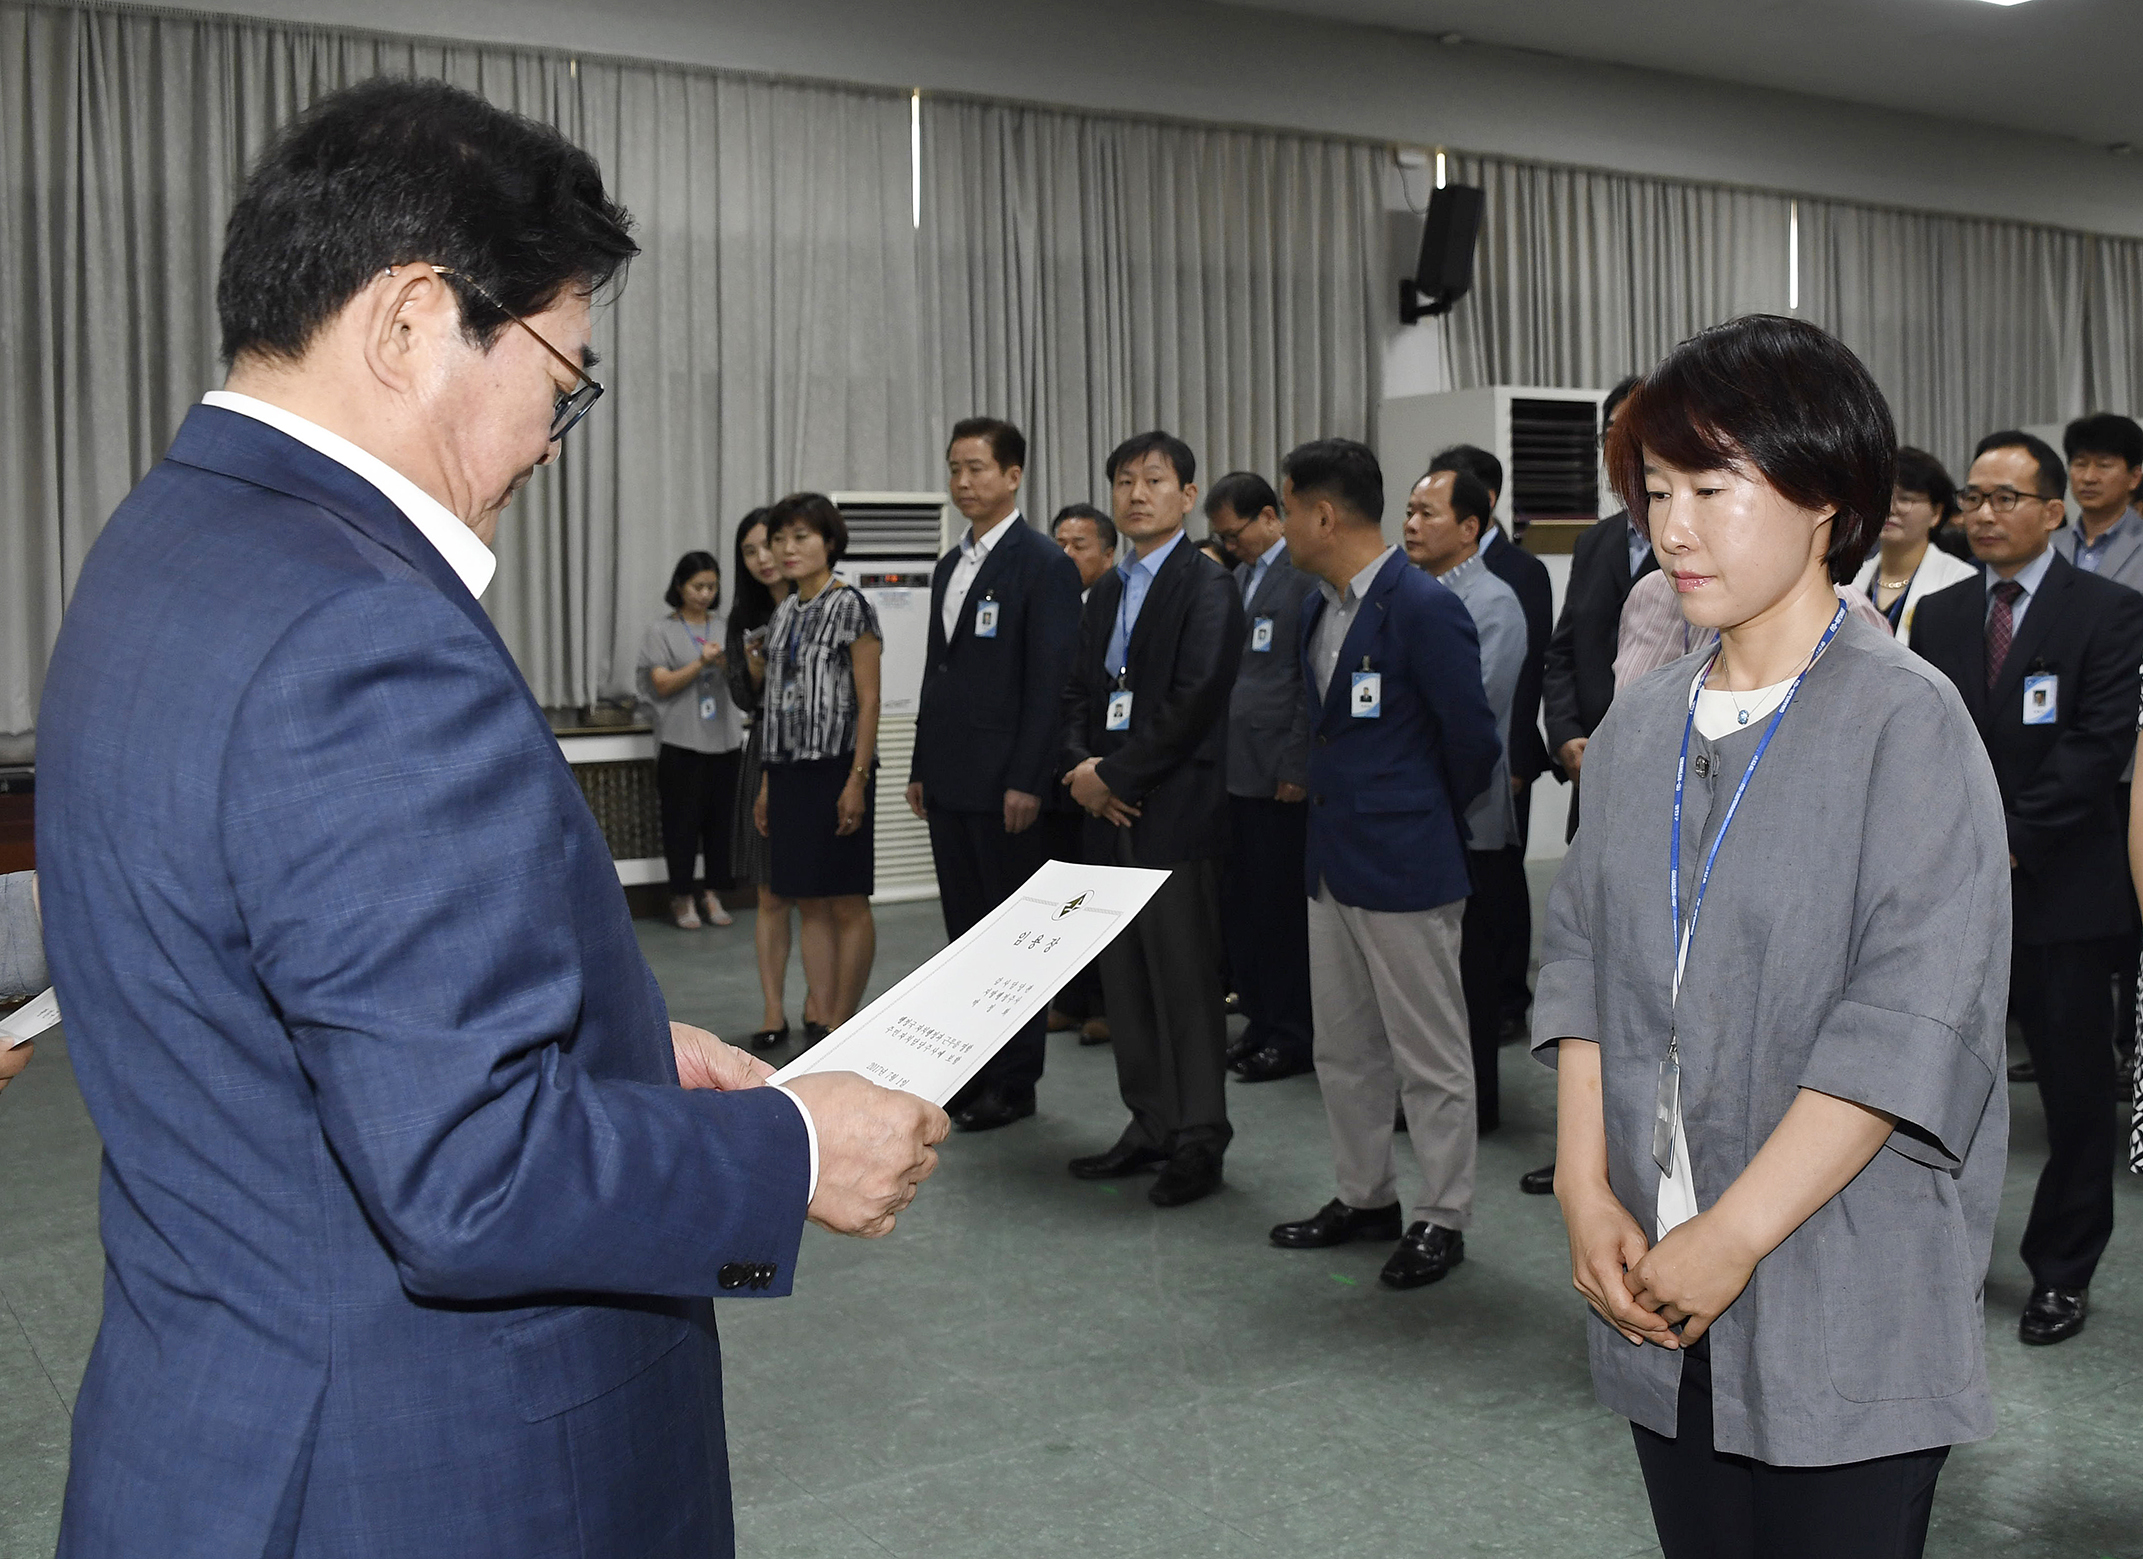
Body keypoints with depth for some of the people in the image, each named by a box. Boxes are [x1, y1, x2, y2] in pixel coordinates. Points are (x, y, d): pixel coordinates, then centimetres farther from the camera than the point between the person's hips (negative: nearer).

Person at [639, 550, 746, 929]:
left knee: (720, 818, 5)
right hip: (681, 740, -3)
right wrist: (701, 663, -16)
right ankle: (681, 898, 10)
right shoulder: (662, 630, 1)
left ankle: (713, 894, 16)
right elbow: (663, 685, -6)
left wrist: (728, 664, -11)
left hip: (723, 739, 3)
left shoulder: (724, 628, 11)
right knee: (683, 819, -1)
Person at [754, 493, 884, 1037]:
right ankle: (818, 1019, 13)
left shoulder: (850, 606, -6)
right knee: (810, 905, 8)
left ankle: (840, 1023, 6)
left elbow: (868, 700, -10)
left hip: (837, 769, -7)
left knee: (847, 905, 0)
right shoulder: (782, 613, 14)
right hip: (790, 770, 7)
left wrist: (857, 779, -17)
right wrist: (767, 783, 14)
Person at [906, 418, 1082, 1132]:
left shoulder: (1043, 564, -9)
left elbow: (1050, 679, -15)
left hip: (1006, 784, -8)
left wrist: (1027, 780, -19)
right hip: (951, 780, 8)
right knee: (965, 930, 13)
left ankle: (1014, 1081, 10)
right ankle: (972, 1068, 22)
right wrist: (922, 766, 16)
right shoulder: (950, 566, 16)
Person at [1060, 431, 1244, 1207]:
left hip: (1176, 813, -7)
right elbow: (1079, 691, 17)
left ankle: (1199, 1141, 8)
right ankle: (1150, 1127, 23)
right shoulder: (1106, 590, 17)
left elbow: (1193, 702, -16)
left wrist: (1114, 775, -13)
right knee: (1124, 979, 12)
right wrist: (1082, 766, -2)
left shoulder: (1207, 585, -7)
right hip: (1111, 815, 8)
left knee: (1186, 980, -2)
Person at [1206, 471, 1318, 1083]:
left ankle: (1293, 1036, 10)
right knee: (1240, 905, 9)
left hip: (1281, 774, -8)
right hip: (1236, 770, 8)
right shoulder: (1236, 579, 18)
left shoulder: (1307, 576, -8)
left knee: (1284, 904, -1)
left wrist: (1297, 769, -14)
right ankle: (1262, 1022, 20)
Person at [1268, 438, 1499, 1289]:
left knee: (1429, 1054, 4)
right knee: (1343, 1048, 18)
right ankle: (1365, 1197, 31)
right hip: (1332, 857, 9)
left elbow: (1473, 735, -12)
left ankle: (1442, 1218, 16)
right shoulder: (1319, 606, 9)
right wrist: (1331, 794, 12)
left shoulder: (1424, 607, -18)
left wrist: (1428, 818, 1)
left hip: (1405, 864, -9)